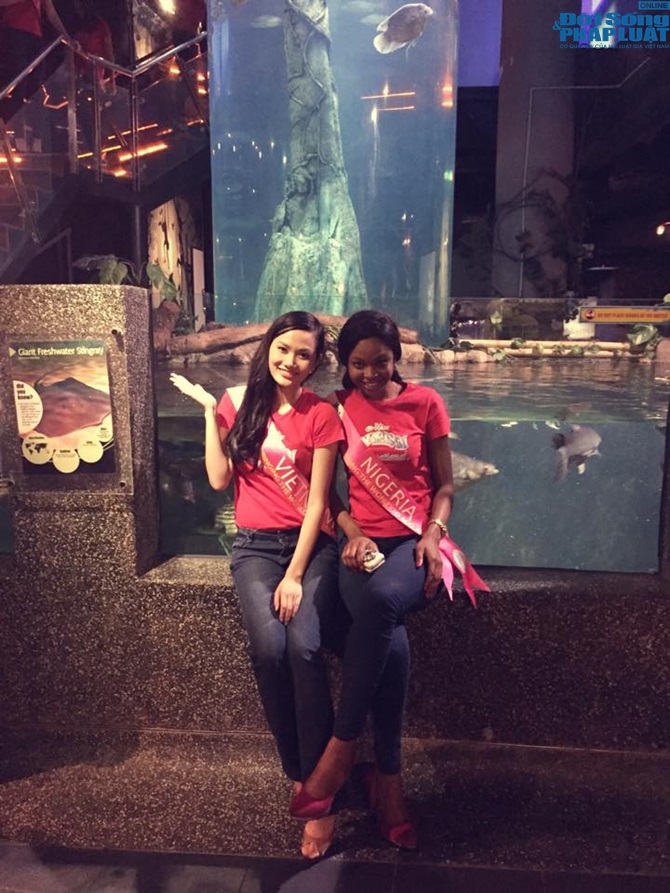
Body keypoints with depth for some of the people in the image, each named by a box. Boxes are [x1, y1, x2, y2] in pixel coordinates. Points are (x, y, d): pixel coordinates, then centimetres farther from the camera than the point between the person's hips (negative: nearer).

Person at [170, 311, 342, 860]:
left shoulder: (321, 415, -1)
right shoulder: (240, 402, 8)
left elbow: (317, 502, -5)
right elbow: (219, 479, 0)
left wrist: (295, 575, -13)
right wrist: (209, 411, -2)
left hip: (310, 544, -1)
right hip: (256, 544, 2)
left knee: (304, 646, -26)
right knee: (269, 647, -23)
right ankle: (302, 776, -2)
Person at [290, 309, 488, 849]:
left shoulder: (425, 403, 8)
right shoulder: (337, 408, 11)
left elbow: (444, 485, 10)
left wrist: (433, 533, -9)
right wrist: (353, 534, -7)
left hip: (415, 542, -1)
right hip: (361, 543, 1)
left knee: (382, 599, -36)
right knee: (390, 639, -31)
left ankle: (341, 749, -21)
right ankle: (388, 777, -12)